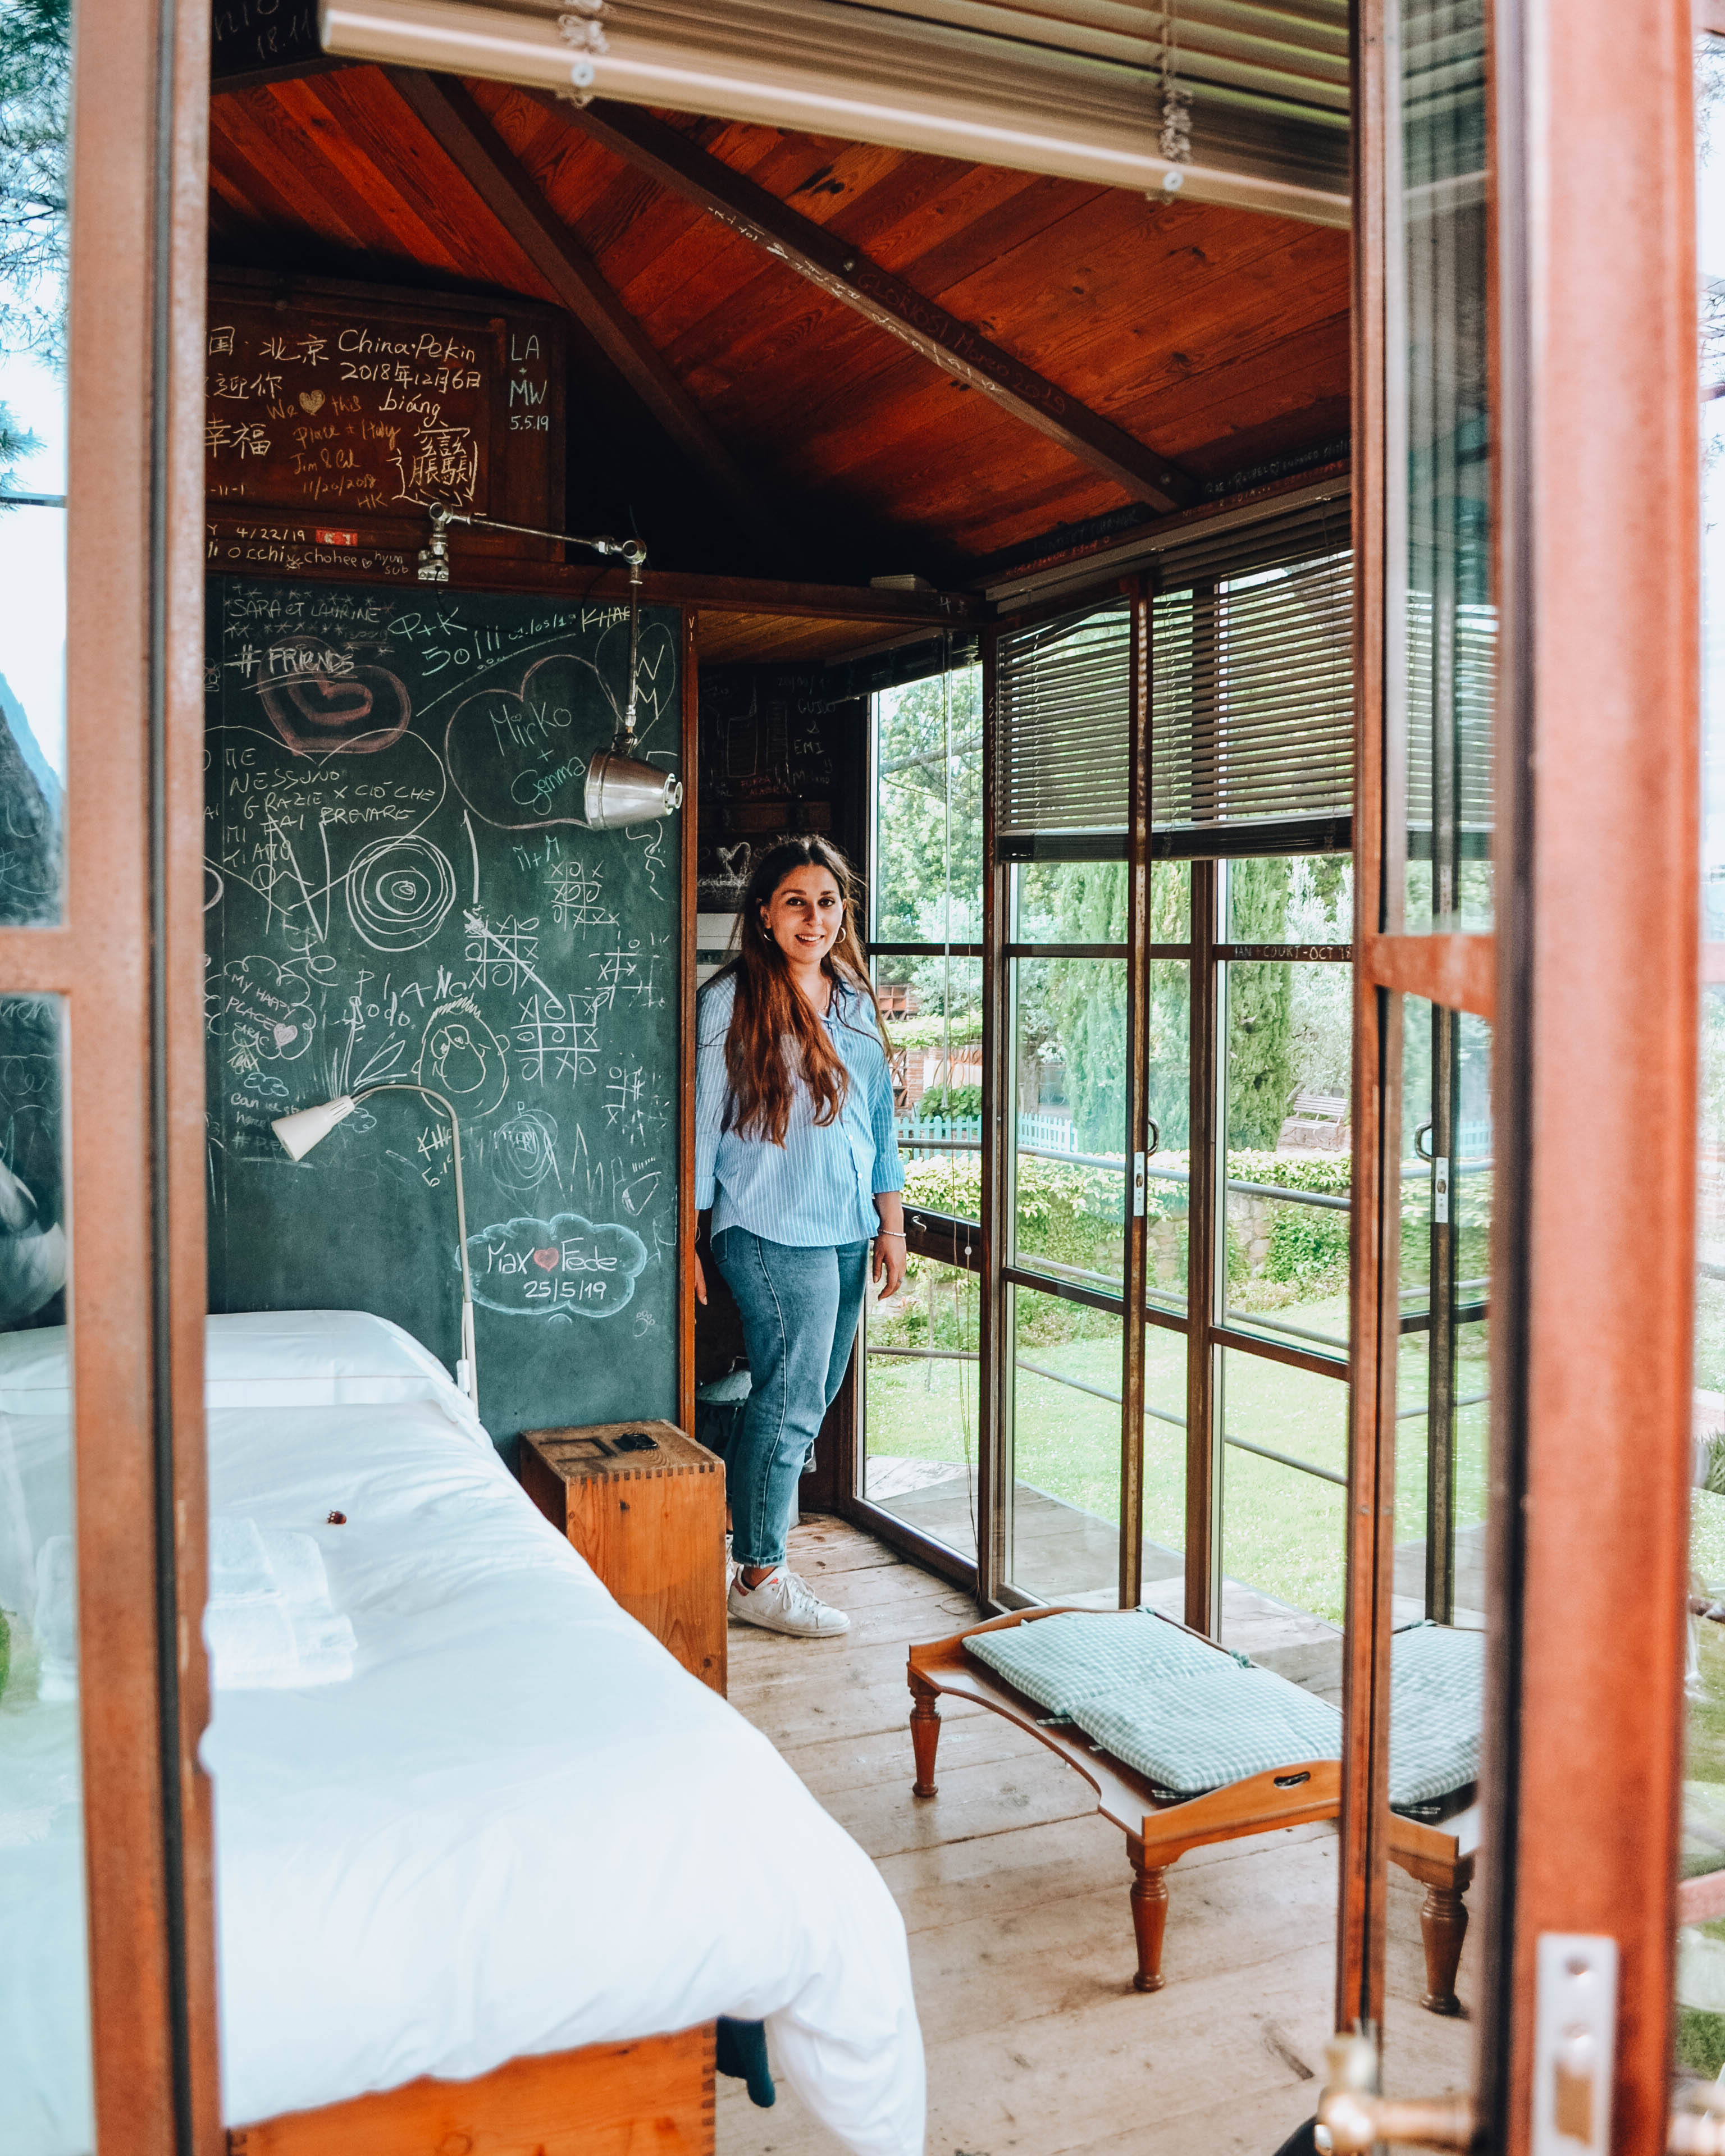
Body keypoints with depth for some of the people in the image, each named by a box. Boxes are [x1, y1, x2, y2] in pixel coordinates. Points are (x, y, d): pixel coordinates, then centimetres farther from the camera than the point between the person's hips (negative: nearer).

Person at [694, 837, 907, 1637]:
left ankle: (746, 1514, 31)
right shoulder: (732, 1000, -7)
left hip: (847, 1232, 7)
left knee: (813, 1398, 13)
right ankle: (759, 1577, 7)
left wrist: (891, 1224, 13)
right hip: (772, 1233, -7)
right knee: (791, 1401, -5)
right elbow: (702, 1121, -6)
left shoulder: (855, 1001, 12)